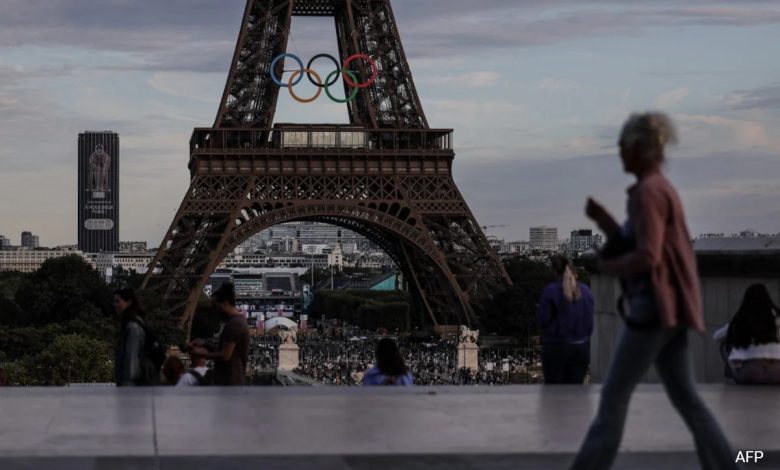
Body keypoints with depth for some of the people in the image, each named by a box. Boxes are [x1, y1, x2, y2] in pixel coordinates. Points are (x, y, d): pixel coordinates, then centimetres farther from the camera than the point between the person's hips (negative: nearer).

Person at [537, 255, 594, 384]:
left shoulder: (551, 290, -11)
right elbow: (590, 321, 5)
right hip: (581, 347, 4)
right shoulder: (585, 290, 0)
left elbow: (543, 320, -9)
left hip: (556, 347, -3)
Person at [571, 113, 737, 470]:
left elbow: (647, 256, -23)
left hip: (654, 307, -10)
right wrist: (602, 219, 11)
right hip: (667, 307, 10)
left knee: (614, 396, -1)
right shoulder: (660, 187, 15)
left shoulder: (648, 191, -15)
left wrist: (608, 266, -7)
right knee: (684, 397, 10)